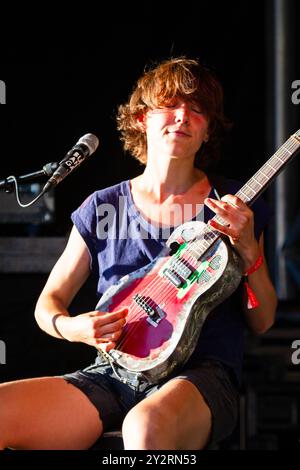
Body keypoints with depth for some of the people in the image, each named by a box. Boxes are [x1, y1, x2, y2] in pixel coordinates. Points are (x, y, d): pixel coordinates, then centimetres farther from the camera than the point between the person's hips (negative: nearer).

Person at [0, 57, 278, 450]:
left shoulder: (234, 208, 8)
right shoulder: (103, 208, 11)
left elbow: (262, 322, 9)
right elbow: (49, 302, 17)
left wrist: (249, 251, -9)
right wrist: (72, 328, -6)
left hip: (200, 374, -3)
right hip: (112, 371, 3)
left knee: (147, 426, -42)